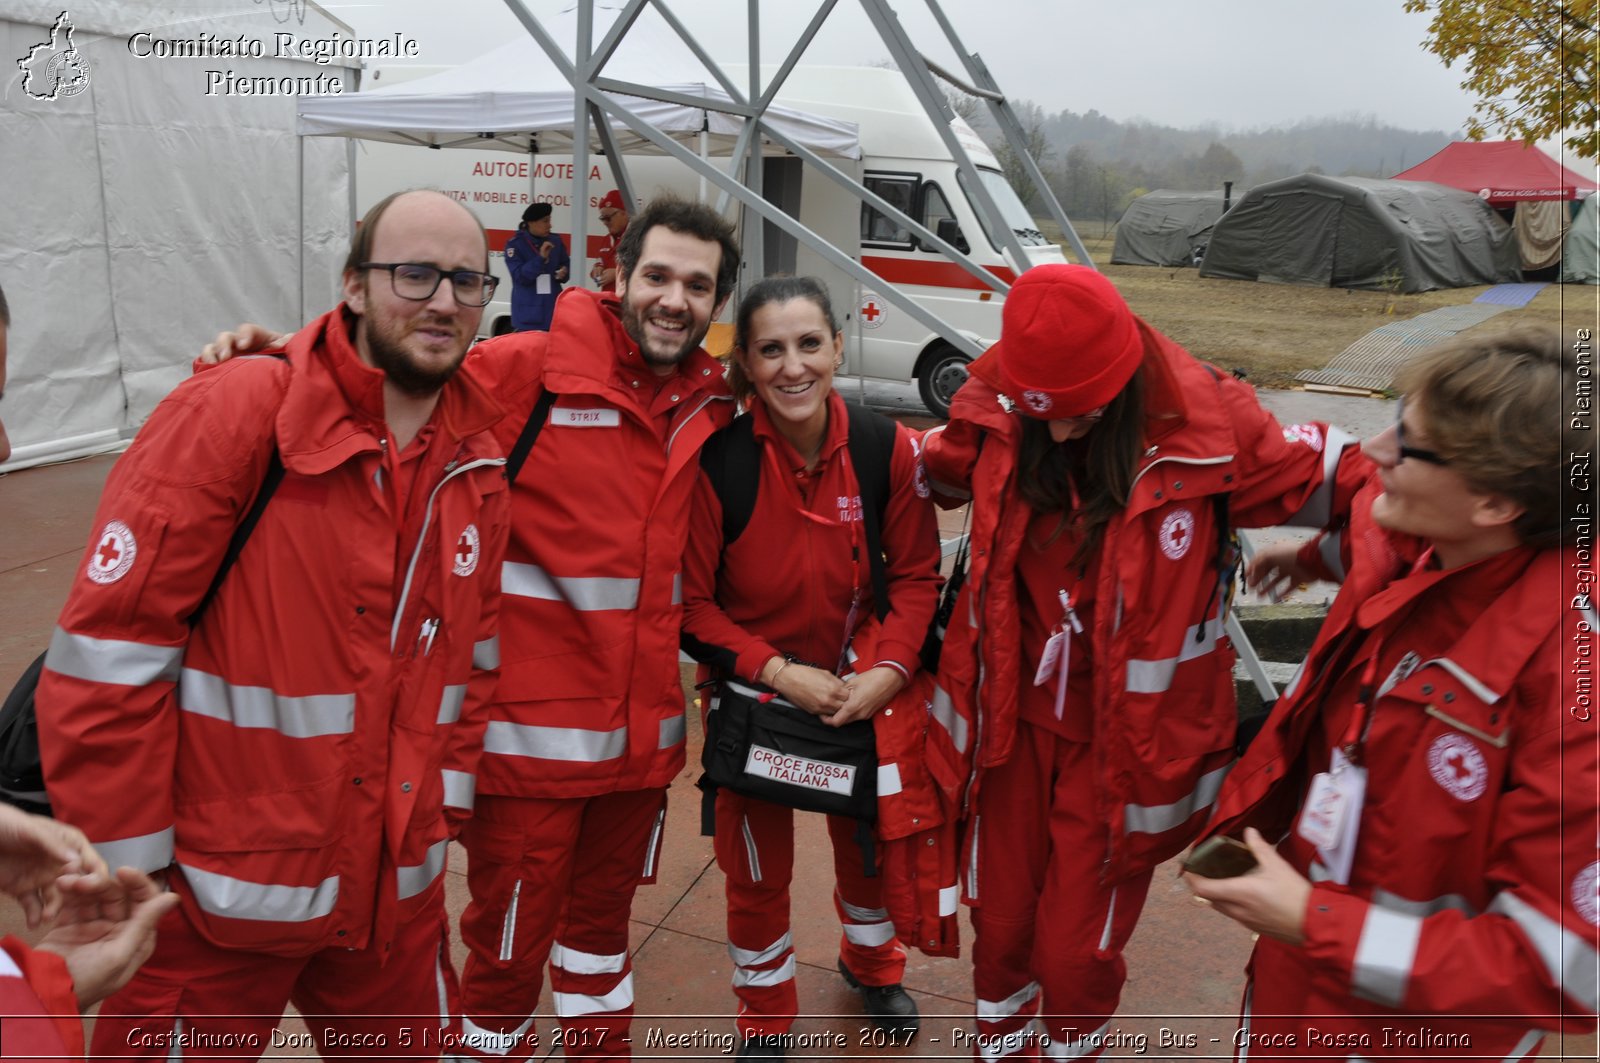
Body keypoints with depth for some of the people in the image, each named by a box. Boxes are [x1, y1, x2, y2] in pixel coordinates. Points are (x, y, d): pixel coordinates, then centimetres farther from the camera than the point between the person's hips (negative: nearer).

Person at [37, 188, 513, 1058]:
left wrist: (440, 805, 9)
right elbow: (109, 653, -16)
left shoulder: (478, 458, 2)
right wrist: (127, 864, -12)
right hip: (212, 895, -5)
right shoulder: (230, 413, -15)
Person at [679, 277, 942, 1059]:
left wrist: (889, 669, -18)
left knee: (870, 842, 24)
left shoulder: (889, 450, -15)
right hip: (753, 696, -2)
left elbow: (915, 575, -5)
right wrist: (777, 670, -23)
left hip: (860, 691, 3)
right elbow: (690, 605, -15)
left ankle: (871, 963, 56)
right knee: (757, 869, 16)